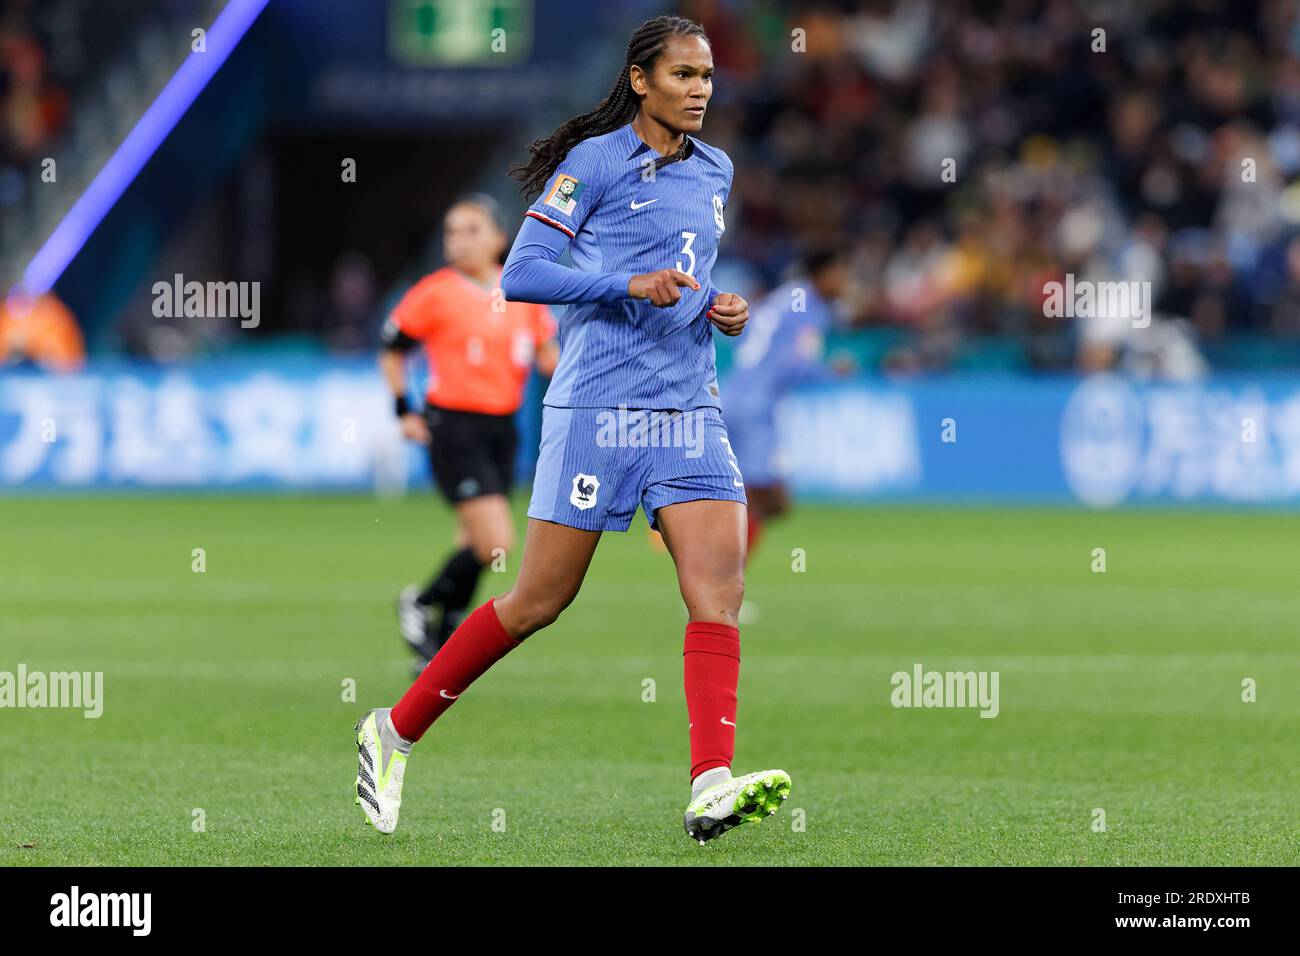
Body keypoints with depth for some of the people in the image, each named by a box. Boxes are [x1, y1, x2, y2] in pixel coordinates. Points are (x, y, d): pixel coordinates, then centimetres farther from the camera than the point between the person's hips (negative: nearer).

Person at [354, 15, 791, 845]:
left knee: (721, 585, -14)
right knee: (539, 601, -1)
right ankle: (394, 731, 16)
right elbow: (521, 275, -10)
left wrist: (720, 307, 9)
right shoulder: (595, 162, -5)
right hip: (599, 407, -6)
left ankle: (712, 788, -23)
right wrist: (629, 285, -19)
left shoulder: (713, 171, 16)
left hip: (690, 411, 6)